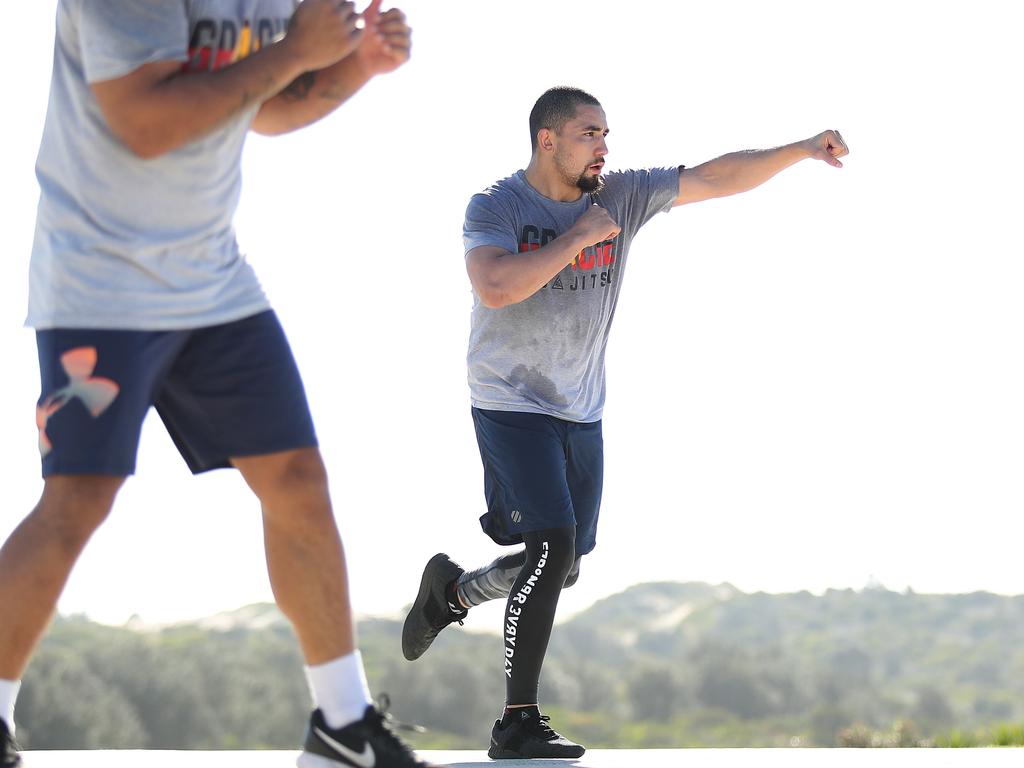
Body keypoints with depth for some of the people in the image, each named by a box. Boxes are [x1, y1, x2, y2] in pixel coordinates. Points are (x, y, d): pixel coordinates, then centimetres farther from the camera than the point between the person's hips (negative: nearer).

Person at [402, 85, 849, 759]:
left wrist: (802, 150, -11)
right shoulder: (495, 207, -11)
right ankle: (519, 723, -14)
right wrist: (579, 237, -22)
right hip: (512, 407, -6)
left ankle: (451, 588, 37)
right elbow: (496, 286, -29)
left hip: (582, 414, 6)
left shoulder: (623, 195, 2)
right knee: (553, 545, -20)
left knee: (561, 568, 8)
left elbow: (717, 179, -1)